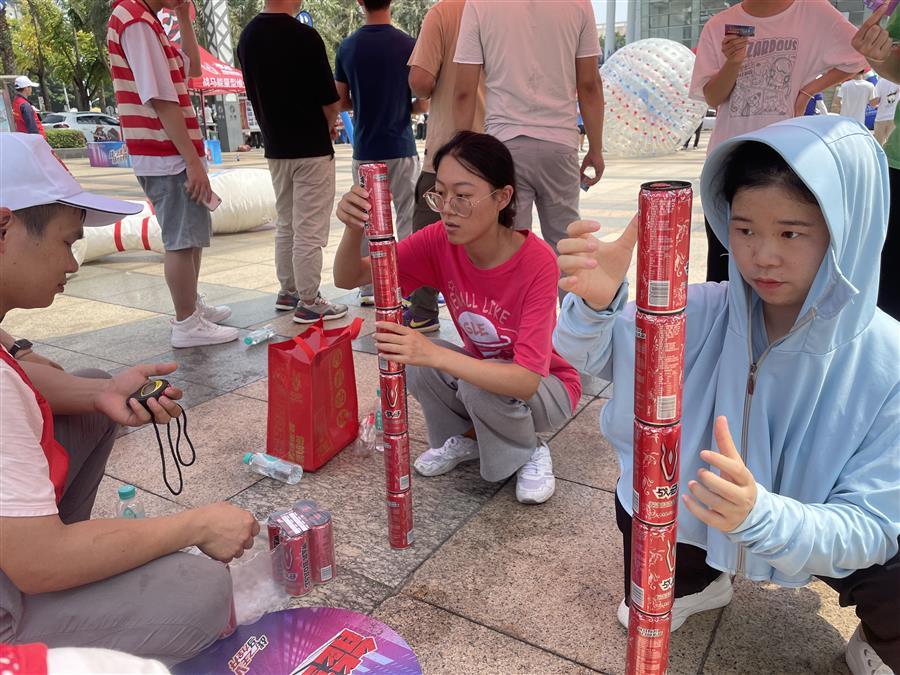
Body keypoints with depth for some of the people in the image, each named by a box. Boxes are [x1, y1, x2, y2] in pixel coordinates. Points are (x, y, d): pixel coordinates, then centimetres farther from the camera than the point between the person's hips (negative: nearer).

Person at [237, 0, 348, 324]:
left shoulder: (247, 37, 5)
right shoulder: (304, 36, -16)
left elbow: (256, 94, 12)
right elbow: (330, 102, -12)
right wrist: (327, 125, 9)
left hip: (274, 147, 7)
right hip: (312, 149, -7)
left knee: (285, 224, 17)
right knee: (310, 229, -1)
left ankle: (288, 291, 27)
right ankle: (309, 302, 5)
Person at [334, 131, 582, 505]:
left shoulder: (537, 262, -31)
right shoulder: (440, 241, -17)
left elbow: (525, 381, -38)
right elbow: (348, 278, -17)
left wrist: (434, 354, -51)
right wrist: (354, 229, -39)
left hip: (546, 387, -4)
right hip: (482, 370, 4)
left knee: (479, 389, -34)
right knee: (414, 359, -23)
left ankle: (530, 453, 0)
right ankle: (467, 436, 7)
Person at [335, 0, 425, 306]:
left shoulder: (347, 47, 2)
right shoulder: (408, 45, -7)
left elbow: (341, 102, 7)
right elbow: (423, 104, -5)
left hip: (364, 149, 3)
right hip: (400, 148, -3)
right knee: (407, 220, 4)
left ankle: (368, 290, 14)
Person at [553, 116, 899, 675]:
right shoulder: (705, 315, -21)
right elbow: (592, 351, -20)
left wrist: (760, 514, -46)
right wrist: (596, 302, -44)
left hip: (822, 533, -2)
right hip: (701, 509, 3)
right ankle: (697, 581, 20)